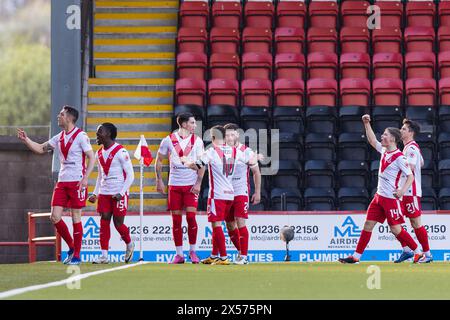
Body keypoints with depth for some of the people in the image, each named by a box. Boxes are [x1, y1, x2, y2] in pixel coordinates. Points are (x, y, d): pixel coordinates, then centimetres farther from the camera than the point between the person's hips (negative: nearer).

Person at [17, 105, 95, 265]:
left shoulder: (80, 136, -8)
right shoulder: (59, 137, 12)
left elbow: (92, 158, -9)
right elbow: (40, 149, 18)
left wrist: (85, 178, -19)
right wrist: (26, 139, 5)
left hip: (77, 182, -6)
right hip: (62, 182, 6)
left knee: (76, 218, -2)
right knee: (55, 217, -1)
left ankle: (76, 255, 5)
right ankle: (72, 247, 17)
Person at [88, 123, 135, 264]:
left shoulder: (120, 152, -11)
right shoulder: (99, 153, 11)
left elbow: (130, 175, -10)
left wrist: (121, 193, -18)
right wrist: (95, 193, 11)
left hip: (119, 194, -6)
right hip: (104, 193, 6)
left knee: (118, 223, -3)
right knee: (104, 222, -2)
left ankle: (129, 244, 25)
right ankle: (104, 255, -3)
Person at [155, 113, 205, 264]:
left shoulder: (197, 141, 3)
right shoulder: (169, 140, 1)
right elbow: (159, 160, 8)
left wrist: (198, 183, -8)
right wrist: (159, 180, 1)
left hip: (191, 185, -1)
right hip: (174, 184, 1)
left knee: (191, 216, -9)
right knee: (176, 219, 1)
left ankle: (192, 251, 4)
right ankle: (179, 254, 8)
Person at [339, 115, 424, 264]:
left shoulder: (399, 157, -15)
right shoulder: (384, 151, 8)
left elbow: (410, 176, -17)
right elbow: (372, 141, 23)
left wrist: (403, 190, -32)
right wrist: (367, 124, 16)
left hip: (391, 198, -8)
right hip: (379, 196, 8)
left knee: (396, 229, -5)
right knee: (368, 225, 6)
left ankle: (418, 252, 8)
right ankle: (356, 256, 9)